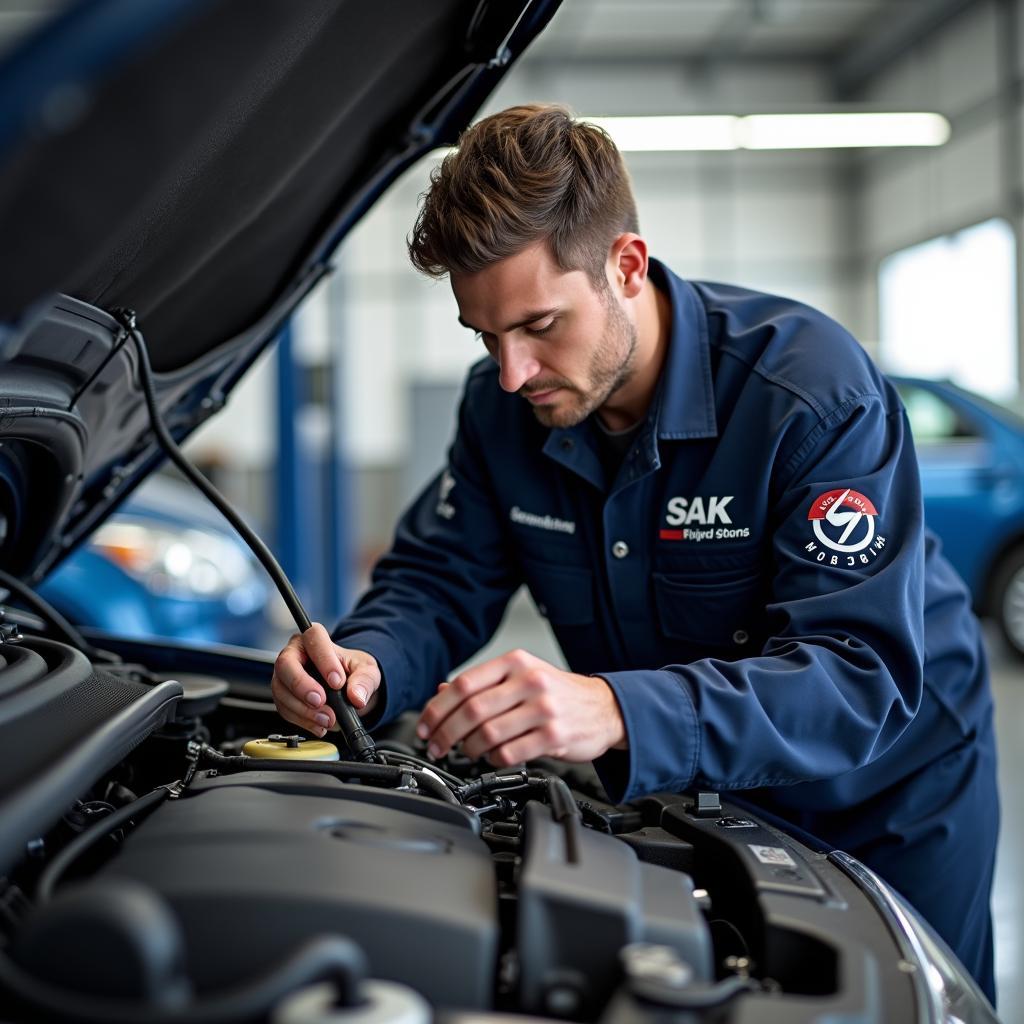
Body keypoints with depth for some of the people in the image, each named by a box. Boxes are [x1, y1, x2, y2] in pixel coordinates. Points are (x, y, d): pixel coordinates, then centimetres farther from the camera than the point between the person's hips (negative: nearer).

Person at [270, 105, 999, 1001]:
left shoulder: (814, 388, -31)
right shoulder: (503, 406, -13)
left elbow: (859, 677, -38)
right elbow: (437, 581, -6)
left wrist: (618, 714, -54)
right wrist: (367, 665, -32)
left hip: (882, 801, -4)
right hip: (684, 790, 4)